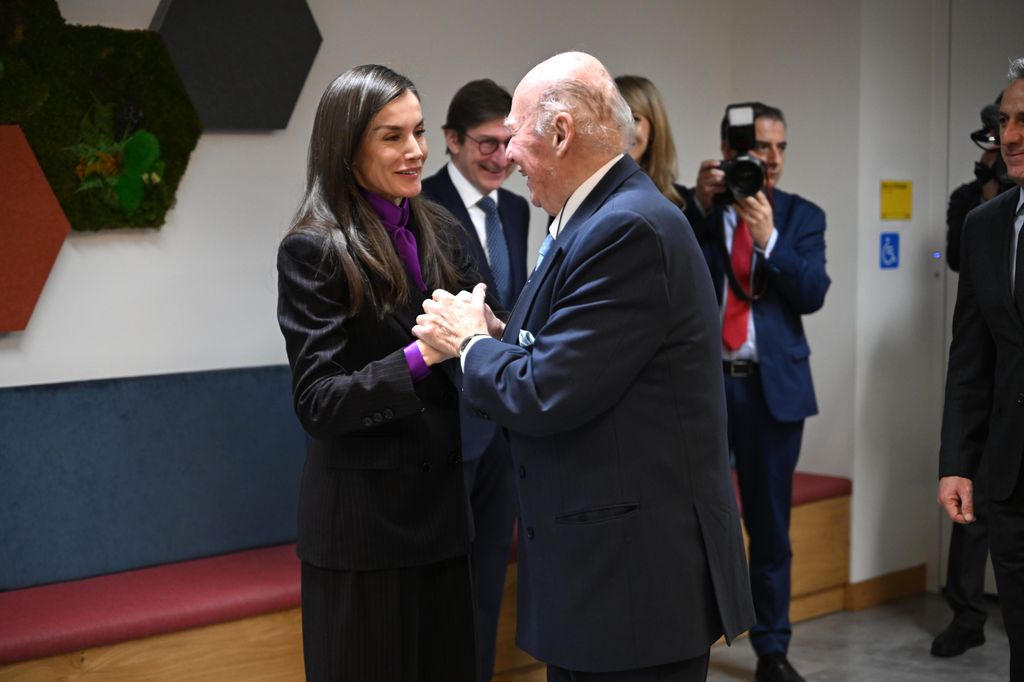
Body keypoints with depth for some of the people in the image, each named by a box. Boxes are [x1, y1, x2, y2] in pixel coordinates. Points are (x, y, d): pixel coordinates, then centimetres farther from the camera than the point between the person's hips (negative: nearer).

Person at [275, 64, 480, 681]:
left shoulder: (439, 231, 6)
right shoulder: (313, 249, -11)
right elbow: (317, 403, -15)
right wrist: (419, 356, -28)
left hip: (440, 505, 6)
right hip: (361, 516, -5)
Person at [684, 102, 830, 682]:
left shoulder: (803, 216, 6)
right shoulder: (694, 210, 4)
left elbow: (813, 294, -5)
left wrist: (769, 236, -16)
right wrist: (702, 206, -18)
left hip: (773, 385, 1)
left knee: (771, 525, 8)